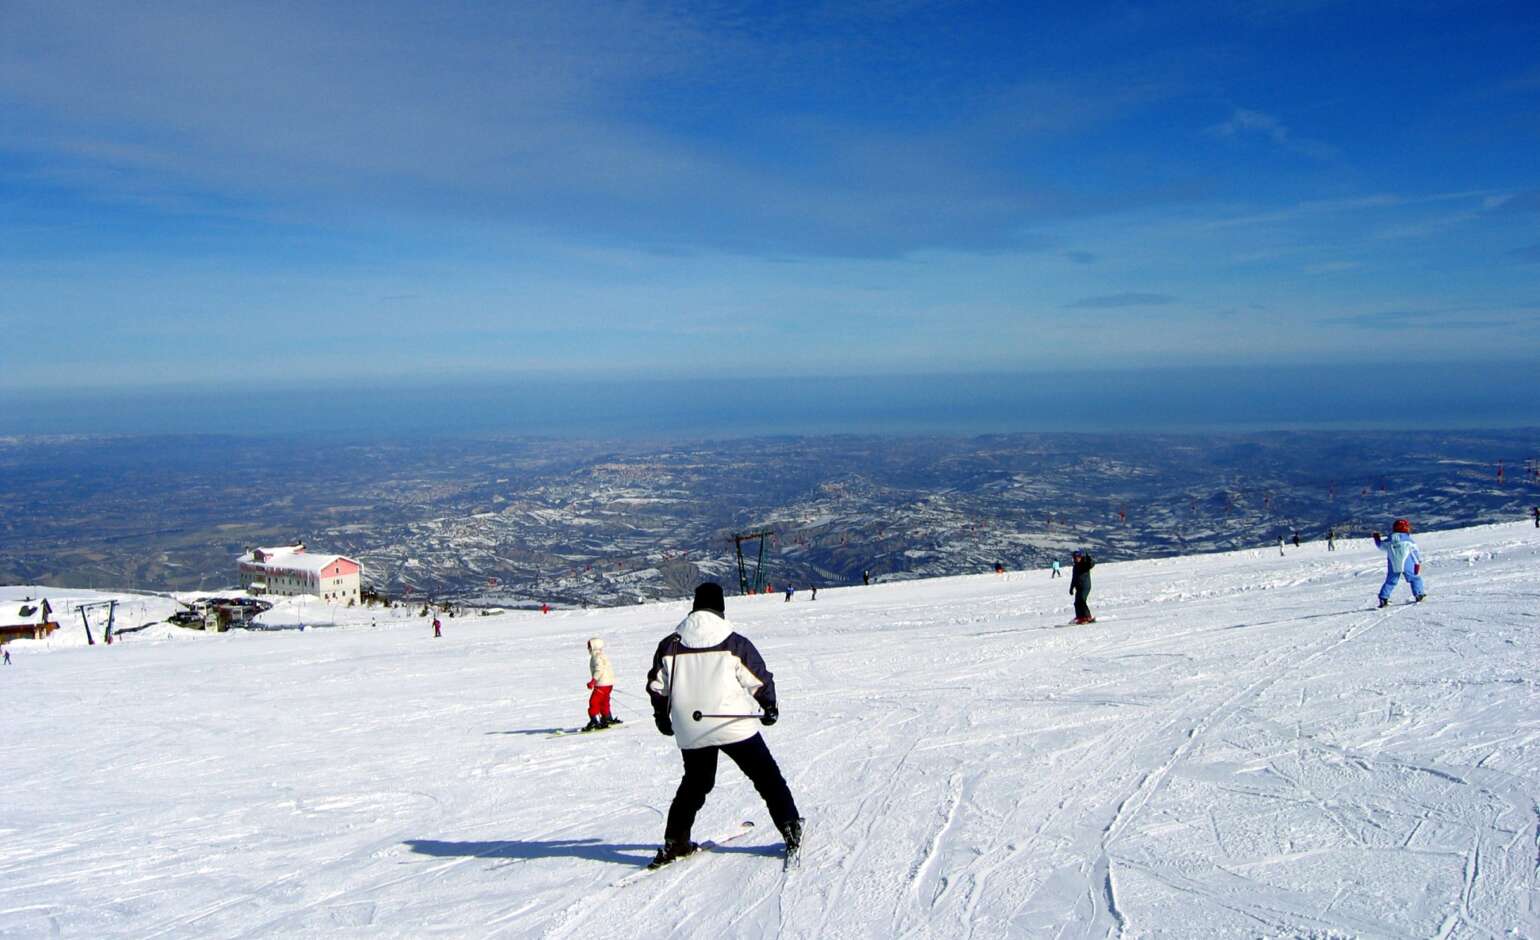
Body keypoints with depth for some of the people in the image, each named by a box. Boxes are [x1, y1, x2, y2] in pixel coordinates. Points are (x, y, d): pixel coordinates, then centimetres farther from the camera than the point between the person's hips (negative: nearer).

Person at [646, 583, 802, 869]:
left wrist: (662, 716, 25)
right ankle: (791, 830, 5)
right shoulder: (734, 642, -7)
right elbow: (760, 680, -2)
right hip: (734, 726, -3)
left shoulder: (670, 644, 2)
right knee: (766, 776, 9)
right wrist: (769, 707, 14)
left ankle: (675, 842, 21)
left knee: (695, 783, 22)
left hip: (690, 733, 4)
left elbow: (657, 686, 9)